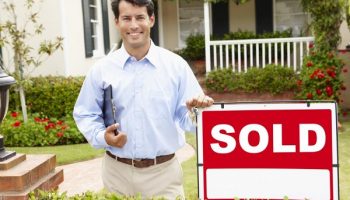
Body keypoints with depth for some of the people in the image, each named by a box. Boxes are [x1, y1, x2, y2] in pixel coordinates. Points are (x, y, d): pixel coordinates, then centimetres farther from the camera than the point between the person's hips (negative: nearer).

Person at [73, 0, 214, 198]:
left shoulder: (176, 65, -2)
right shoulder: (101, 69, 0)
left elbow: (185, 118, -1)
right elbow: (85, 114, 7)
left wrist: (195, 109, -24)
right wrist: (102, 137, -11)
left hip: (164, 171, -1)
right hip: (118, 171, 1)